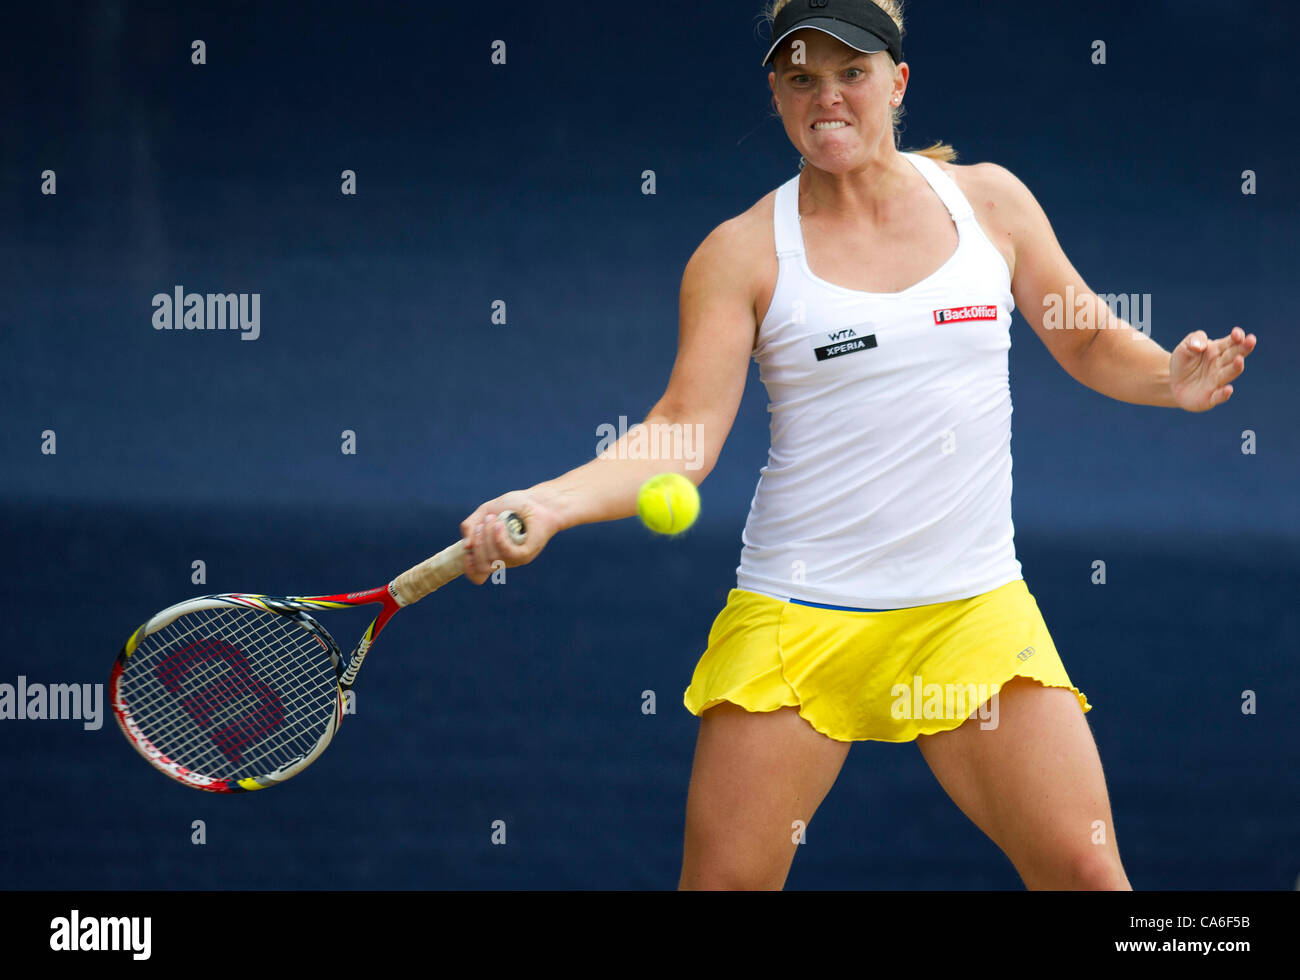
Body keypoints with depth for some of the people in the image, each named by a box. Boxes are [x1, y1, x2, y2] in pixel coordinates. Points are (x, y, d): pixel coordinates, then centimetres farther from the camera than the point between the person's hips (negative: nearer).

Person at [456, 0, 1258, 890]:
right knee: (724, 880, -4)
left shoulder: (988, 200, 7)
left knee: (1085, 871, -10)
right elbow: (683, 434, -6)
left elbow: (1091, 343, 18)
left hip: (975, 612, 1)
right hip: (799, 614, -1)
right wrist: (546, 504, -22)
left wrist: (1173, 379, -3)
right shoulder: (744, 252, -1)